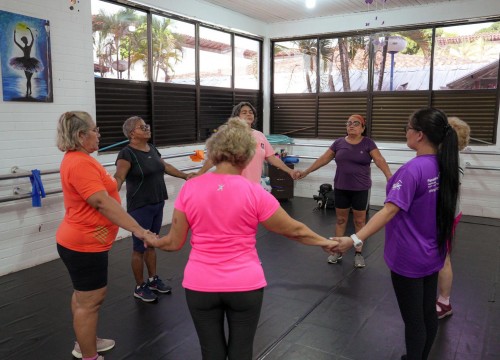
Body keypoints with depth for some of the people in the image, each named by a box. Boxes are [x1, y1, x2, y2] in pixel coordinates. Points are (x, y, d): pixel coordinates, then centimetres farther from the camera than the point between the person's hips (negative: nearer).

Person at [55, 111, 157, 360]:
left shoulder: (78, 159, 9)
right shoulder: (80, 163, -24)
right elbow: (103, 203, -32)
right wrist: (138, 230, -35)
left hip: (80, 240, 11)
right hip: (85, 244, -11)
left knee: (83, 295, 23)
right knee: (90, 301, 1)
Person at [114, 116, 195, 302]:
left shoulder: (152, 148, 9)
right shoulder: (127, 153, -15)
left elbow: (165, 166, 24)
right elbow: (119, 177, -27)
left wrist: (185, 175, 30)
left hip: (157, 205, 7)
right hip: (140, 208, -7)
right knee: (140, 247, 4)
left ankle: (153, 279, 33)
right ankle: (139, 287, 19)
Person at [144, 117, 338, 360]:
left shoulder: (189, 188, -8)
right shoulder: (254, 192, -13)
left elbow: (175, 242, -1)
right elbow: (294, 230, -1)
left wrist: (152, 241, 21)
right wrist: (324, 242, 16)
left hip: (200, 286, 2)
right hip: (245, 286, -1)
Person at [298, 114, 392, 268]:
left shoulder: (368, 143, -4)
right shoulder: (339, 142, 2)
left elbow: (379, 160, -13)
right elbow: (323, 159, 6)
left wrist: (390, 177, -27)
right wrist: (306, 172, 6)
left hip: (361, 189, -2)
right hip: (341, 188, 2)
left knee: (359, 220, 7)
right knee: (340, 219, 11)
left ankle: (359, 253, 19)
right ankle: (338, 251, 23)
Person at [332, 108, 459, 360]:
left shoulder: (413, 168, -24)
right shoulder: (445, 165, -1)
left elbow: (390, 210, -32)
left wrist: (355, 239, -36)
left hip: (409, 257, -8)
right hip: (432, 254, 8)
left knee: (413, 320, 9)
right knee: (428, 314, 20)